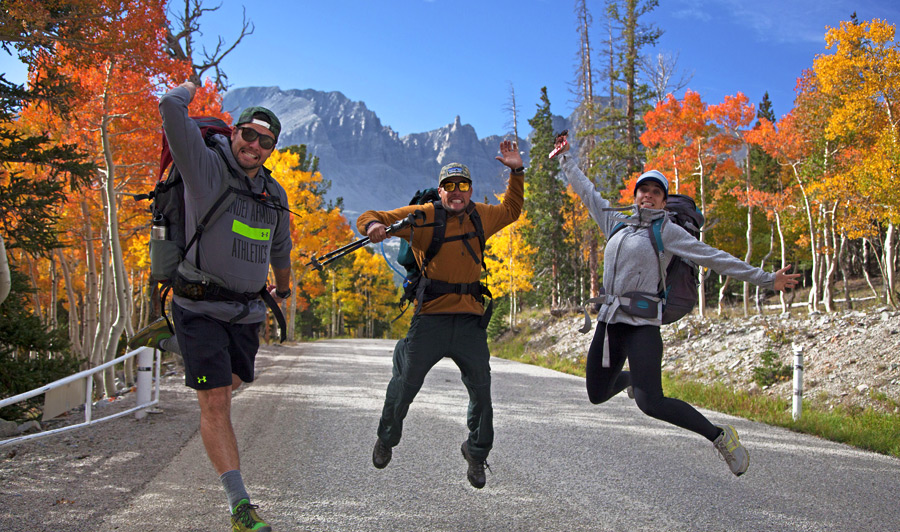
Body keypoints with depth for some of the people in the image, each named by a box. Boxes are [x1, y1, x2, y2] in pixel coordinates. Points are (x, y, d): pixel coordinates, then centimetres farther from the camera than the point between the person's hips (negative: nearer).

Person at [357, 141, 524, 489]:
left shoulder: (480, 217, 12)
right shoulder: (423, 216, -1)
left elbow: (510, 211, 32)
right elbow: (370, 218, 0)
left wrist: (516, 171, 21)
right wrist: (373, 225, -24)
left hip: (470, 320, 4)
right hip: (431, 317, -3)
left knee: (481, 392, 5)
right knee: (405, 385, 5)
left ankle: (476, 453, 28)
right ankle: (386, 440, 33)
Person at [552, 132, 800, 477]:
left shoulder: (667, 231, 1)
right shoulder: (616, 222, 15)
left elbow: (714, 258, 0)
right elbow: (587, 192, 27)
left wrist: (767, 280, -3)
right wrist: (565, 159, 36)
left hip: (642, 324, -6)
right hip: (609, 322, 6)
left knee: (651, 403, -21)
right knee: (597, 395, 15)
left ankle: (720, 436, -3)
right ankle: (632, 378, 48)